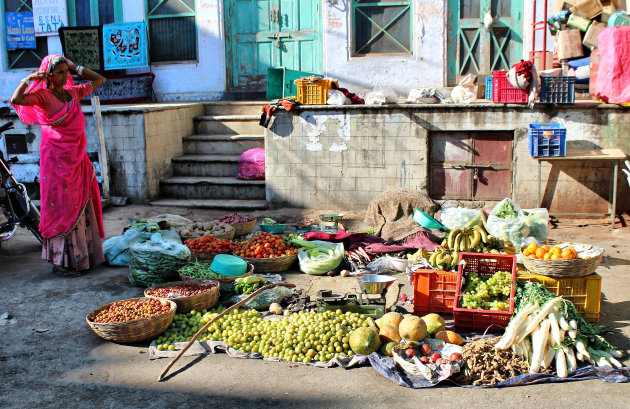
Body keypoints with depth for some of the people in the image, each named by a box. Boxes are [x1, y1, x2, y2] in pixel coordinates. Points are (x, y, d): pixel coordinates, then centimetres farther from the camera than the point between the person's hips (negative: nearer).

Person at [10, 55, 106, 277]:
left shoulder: (73, 92, 10)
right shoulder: (43, 96, -9)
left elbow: (99, 80, 22)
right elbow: (16, 100, -28)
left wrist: (76, 68, 12)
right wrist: (28, 79, -14)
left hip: (77, 158, 7)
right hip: (56, 159, -7)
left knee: (80, 205, 11)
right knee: (61, 206, -2)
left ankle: (81, 255, 21)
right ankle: (61, 261, 6)